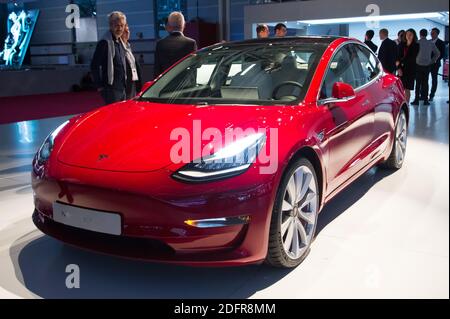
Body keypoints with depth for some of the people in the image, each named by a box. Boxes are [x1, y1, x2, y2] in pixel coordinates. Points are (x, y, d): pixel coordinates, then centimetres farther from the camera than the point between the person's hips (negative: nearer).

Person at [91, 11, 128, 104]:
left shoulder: (120, 42, 14)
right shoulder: (105, 42, -13)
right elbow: (95, 66, -16)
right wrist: (100, 86, -15)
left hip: (122, 88, 9)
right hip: (111, 89, -9)